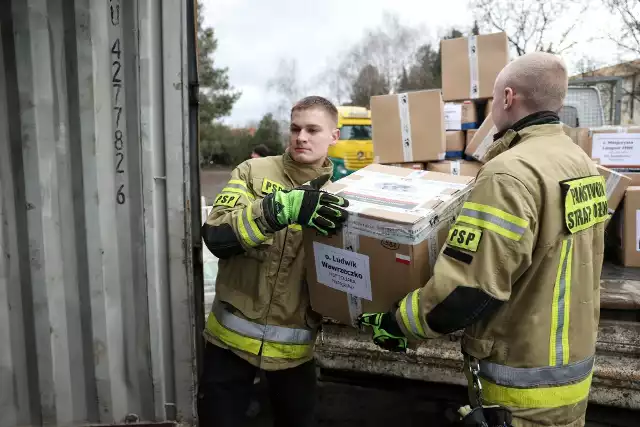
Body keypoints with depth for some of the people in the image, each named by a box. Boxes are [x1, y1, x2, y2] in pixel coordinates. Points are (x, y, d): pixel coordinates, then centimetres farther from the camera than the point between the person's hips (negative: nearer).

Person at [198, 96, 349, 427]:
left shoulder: (339, 196, 1)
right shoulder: (254, 172, -3)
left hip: (294, 346, 1)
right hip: (232, 335, 0)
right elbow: (216, 236, -17)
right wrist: (282, 207, -31)